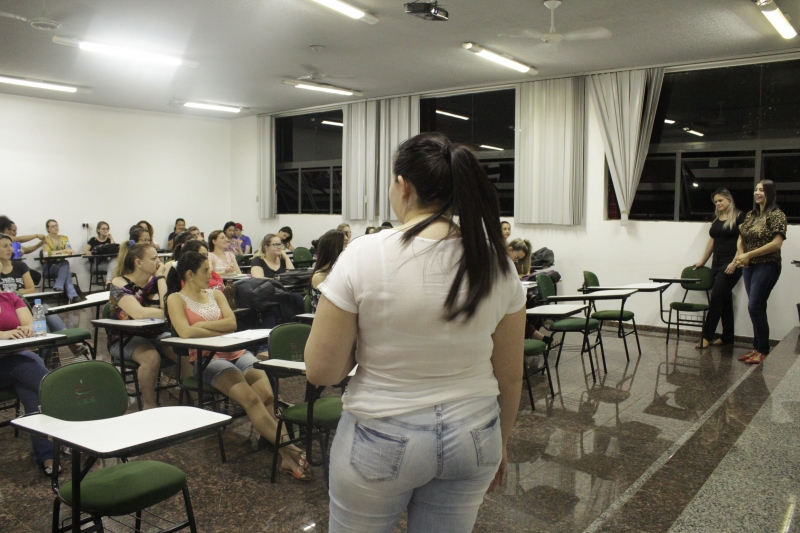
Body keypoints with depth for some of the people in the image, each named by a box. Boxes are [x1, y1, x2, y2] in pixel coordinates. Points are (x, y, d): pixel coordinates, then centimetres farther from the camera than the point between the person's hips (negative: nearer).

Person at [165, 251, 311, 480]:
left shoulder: (216, 294, 18)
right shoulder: (176, 299, 3)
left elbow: (231, 323, 4)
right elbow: (186, 332, -14)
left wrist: (201, 325, -6)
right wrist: (220, 332, -6)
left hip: (236, 352, 5)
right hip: (206, 359, -5)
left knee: (267, 394, -24)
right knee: (250, 398, -29)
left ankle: (284, 454, -29)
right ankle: (289, 450, -29)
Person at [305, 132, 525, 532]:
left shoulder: (364, 255, -17)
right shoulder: (495, 263, -6)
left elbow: (320, 371, -12)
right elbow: (510, 375, 2)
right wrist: (499, 443, 17)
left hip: (381, 439, -3)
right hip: (472, 437, 3)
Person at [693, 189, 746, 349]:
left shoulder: (739, 217, -6)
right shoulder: (716, 219, 15)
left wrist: (735, 263, -19)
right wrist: (703, 261, 22)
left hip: (731, 265, -7)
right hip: (717, 264, 7)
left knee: (716, 298, -11)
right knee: (724, 300, 9)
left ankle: (706, 336, -7)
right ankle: (727, 338, 15)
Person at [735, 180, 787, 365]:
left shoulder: (776, 215, -8)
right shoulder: (751, 215, 13)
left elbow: (777, 243, -17)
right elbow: (741, 240, 15)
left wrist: (749, 255, -16)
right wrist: (741, 255, -5)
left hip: (767, 266, -7)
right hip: (749, 267, 7)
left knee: (755, 307, -9)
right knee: (757, 308, 11)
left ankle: (763, 350, 2)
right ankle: (757, 347, 19)